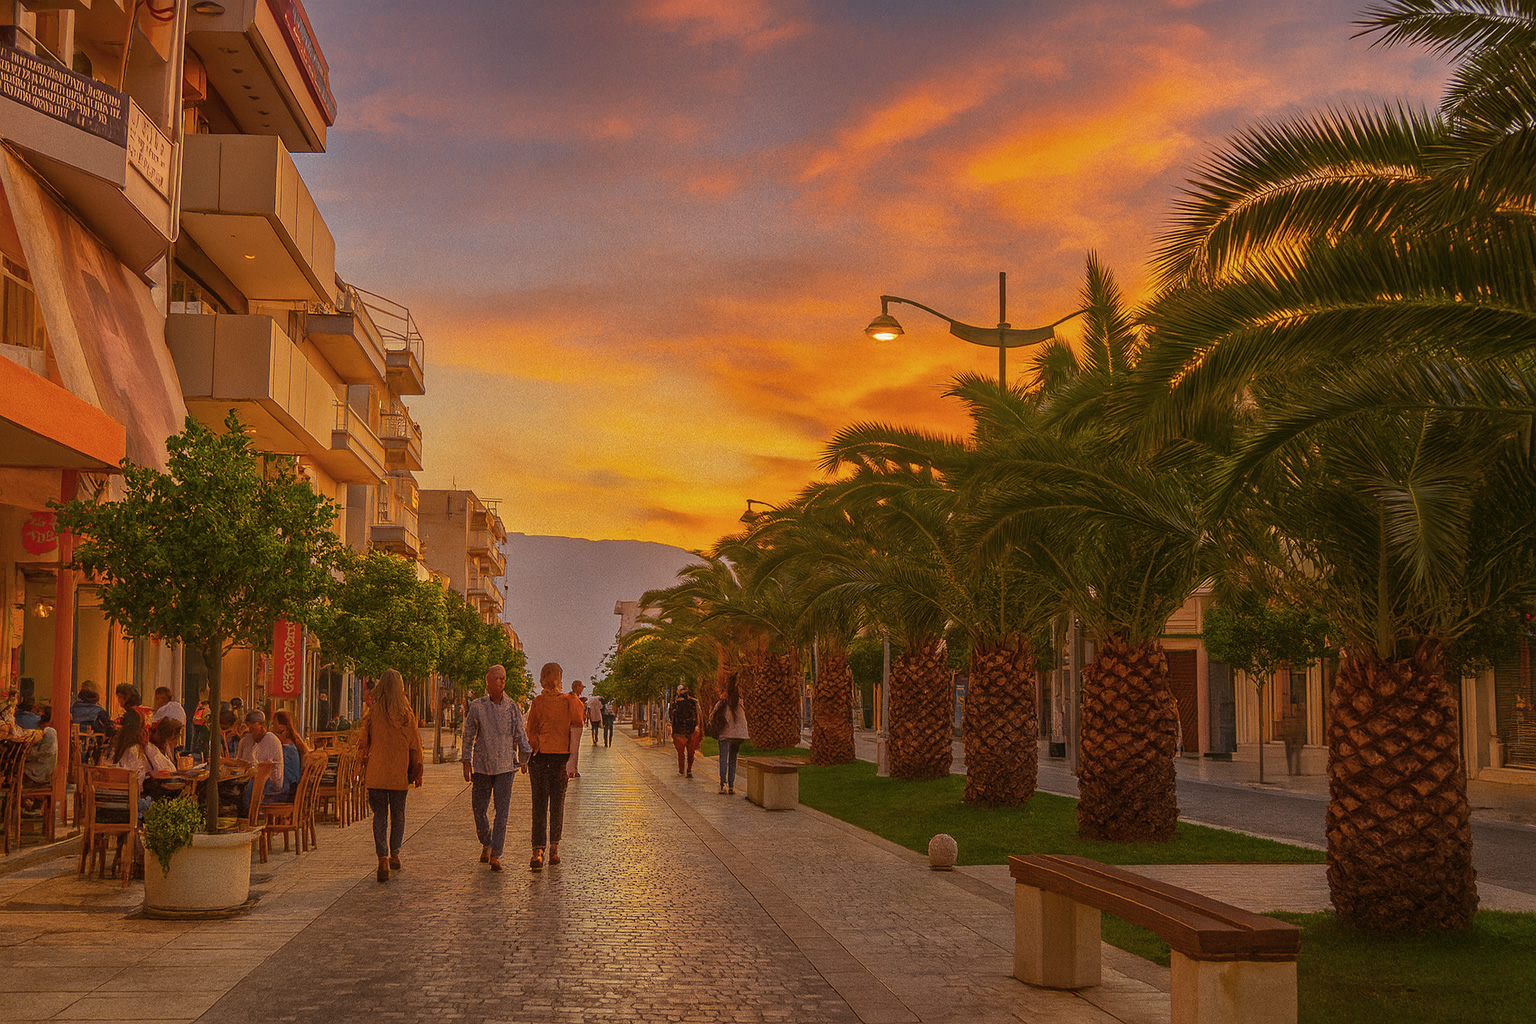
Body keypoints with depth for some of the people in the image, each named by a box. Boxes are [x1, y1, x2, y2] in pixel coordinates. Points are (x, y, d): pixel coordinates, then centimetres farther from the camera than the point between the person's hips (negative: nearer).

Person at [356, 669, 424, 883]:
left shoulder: (372, 713, -7)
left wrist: (363, 770, 11)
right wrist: (417, 773, 7)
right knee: (398, 814, 16)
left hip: (376, 773, -1)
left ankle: (383, 859, -10)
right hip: (400, 774, 1)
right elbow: (415, 745, 0)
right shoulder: (406, 714, -5)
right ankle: (394, 855, 25)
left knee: (380, 816, 3)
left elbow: (363, 743, -1)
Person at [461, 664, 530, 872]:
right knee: (478, 808, 5)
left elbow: (520, 734, 8)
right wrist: (466, 763, 2)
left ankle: (495, 856, -4)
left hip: (506, 765, 0)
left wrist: (524, 759, 5)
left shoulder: (512, 707, 2)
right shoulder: (477, 706, 0)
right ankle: (486, 844, 32)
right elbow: (468, 735, 4)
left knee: (502, 810, -6)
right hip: (482, 765, 1)